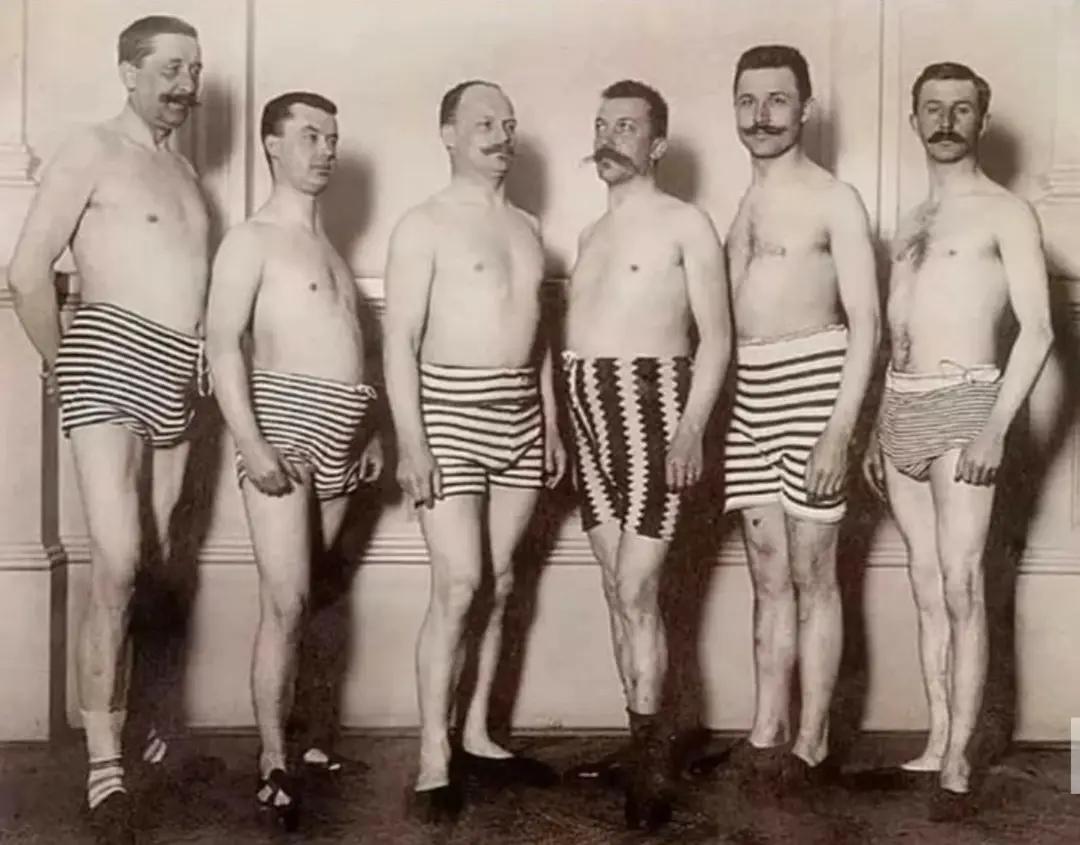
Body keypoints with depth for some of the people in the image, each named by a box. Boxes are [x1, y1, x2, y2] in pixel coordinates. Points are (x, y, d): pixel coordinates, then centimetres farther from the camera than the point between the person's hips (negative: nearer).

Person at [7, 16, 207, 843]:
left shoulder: (183, 167, 21)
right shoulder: (92, 150, -1)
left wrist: (191, 370, 13)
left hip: (175, 382, 7)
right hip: (112, 363, -7)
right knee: (117, 567, -14)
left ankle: (131, 724, 23)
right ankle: (104, 766, -9)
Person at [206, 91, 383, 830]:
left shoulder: (328, 245, 21)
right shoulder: (253, 239, -2)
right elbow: (222, 347, -11)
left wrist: (371, 432, 16)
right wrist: (251, 443, -20)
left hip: (341, 434, 7)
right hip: (284, 419, -7)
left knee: (304, 597, 8)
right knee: (287, 602, -10)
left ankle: (284, 729, 17)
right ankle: (273, 763, -4)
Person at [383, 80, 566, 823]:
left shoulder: (527, 227, 16)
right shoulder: (424, 226, -4)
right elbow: (400, 341, -10)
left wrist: (552, 424, 14)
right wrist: (411, 440, -18)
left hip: (520, 414, 6)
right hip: (450, 411, -6)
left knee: (500, 584, 9)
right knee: (458, 586, -11)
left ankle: (477, 736, 20)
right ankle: (435, 760, -3)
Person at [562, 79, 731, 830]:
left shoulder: (685, 223, 0)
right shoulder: (591, 235, 20)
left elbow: (716, 336, -7)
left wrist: (691, 428, -18)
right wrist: (564, 422, 11)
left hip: (652, 402, -7)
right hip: (589, 413, 7)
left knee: (637, 590, -9)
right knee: (620, 590, 7)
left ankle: (649, 755, -1)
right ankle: (646, 746, 13)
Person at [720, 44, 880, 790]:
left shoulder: (835, 200, -4)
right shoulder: (743, 204, 16)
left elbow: (866, 323, -9)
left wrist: (840, 428, -17)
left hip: (813, 384, -6)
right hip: (748, 393, 6)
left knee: (811, 575, -1)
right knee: (769, 576, 10)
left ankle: (811, 747, 8)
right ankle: (765, 737, 16)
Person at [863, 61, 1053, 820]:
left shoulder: (1006, 212, -1)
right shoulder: (911, 223, 19)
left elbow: (1038, 328, -9)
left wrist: (997, 427, -17)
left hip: (962, 406, -6)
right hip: (901, 411, 6)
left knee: (962, 587, -8)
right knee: (928, 587, 8)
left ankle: (958, 765, -5)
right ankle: (936, 745, 13)